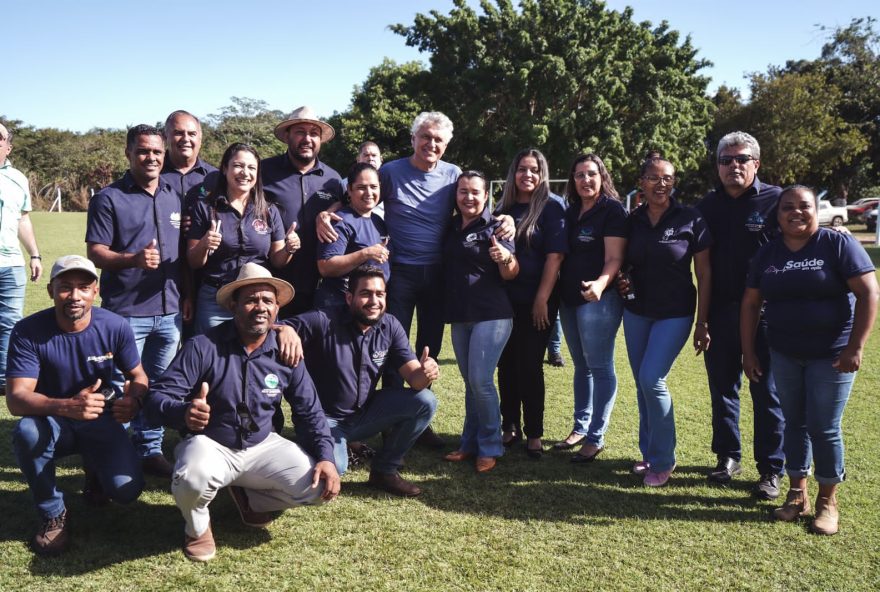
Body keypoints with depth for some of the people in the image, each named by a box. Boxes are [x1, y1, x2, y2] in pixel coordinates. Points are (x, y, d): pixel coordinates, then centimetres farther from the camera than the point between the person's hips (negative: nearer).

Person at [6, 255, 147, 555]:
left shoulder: (115, 326, -13)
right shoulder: (29, 331, -19)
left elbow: (138, 376, 0)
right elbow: (16, 399, -26)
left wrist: (133, 400, -26)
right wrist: (66, 406, -47)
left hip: (101, 422, 1)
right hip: (54, 423, -1)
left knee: (126, 490, -21)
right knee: (27, 432, -36)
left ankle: (94, 468, 20)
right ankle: (54, 514, -9)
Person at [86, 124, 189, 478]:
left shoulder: (174, 198, 12)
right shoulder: (109, 199, -4)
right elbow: (95, 253, -10)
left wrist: (187, 295, 11)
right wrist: (134, 259, -27)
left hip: (170, 311, 5)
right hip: (125, 313, -5)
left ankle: (150, 449, 25)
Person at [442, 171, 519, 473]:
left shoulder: (494, 228, -6)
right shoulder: (451, 228, 10)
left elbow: (510, 275, -9)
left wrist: (505, 258, -29)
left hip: (491, 314, -6)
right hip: (459, 315, 6)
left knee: (481, 380, -9)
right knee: (470, 382, 12)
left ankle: (490, 447, 4)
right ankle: (470, 442, 22)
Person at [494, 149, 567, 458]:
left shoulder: (552, 206, -4)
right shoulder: (503, 207, 11)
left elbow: (555, 255, -10)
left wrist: (542, 299, -15)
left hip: (536, 301, -4)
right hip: (505, 299, 5)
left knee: (530, 365, 0)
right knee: (506, 363, 9)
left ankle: (534, 433, 13)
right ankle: (509, 427, 23)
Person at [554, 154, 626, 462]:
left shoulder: (612, 210, -7)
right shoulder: (570, 212, 14)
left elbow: (614, 258, -16)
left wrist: (600, 284, -34)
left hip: (599, 299, -7)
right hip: (570, 299, 8)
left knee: (599, 367, -2)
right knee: (581, 366, 15)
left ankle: (596, 437, 5)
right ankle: (580, 428, 25)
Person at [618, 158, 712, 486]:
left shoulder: (690, 219, -9)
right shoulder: (633, 220, 2)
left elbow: (704, 274, -6)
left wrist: (702, 323, -8)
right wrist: (623, 279, -7)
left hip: (675, 312, -4)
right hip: (636, 311, 5)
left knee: (652, 380, -14)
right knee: (642, 383, 9)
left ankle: (664, 460, 4)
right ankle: (648, 453, 25)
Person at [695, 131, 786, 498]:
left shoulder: (776, 201, -5)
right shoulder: (707, 206, 8)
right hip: (720, 313, 4)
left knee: (766, 392, 5)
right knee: (722, 386, 12)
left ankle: (770, 469, 15)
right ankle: (728, 457, 27)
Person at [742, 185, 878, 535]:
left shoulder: (838, 244, -9)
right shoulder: (767, 255, 5)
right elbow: (750, 304, 8)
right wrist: (748, 352, 4)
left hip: (831, 355, -4)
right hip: (784, 355, 4)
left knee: (824, 427, 0)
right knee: (794, 423, 11)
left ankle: (827, 502, 16)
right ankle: (797, 494, 24)